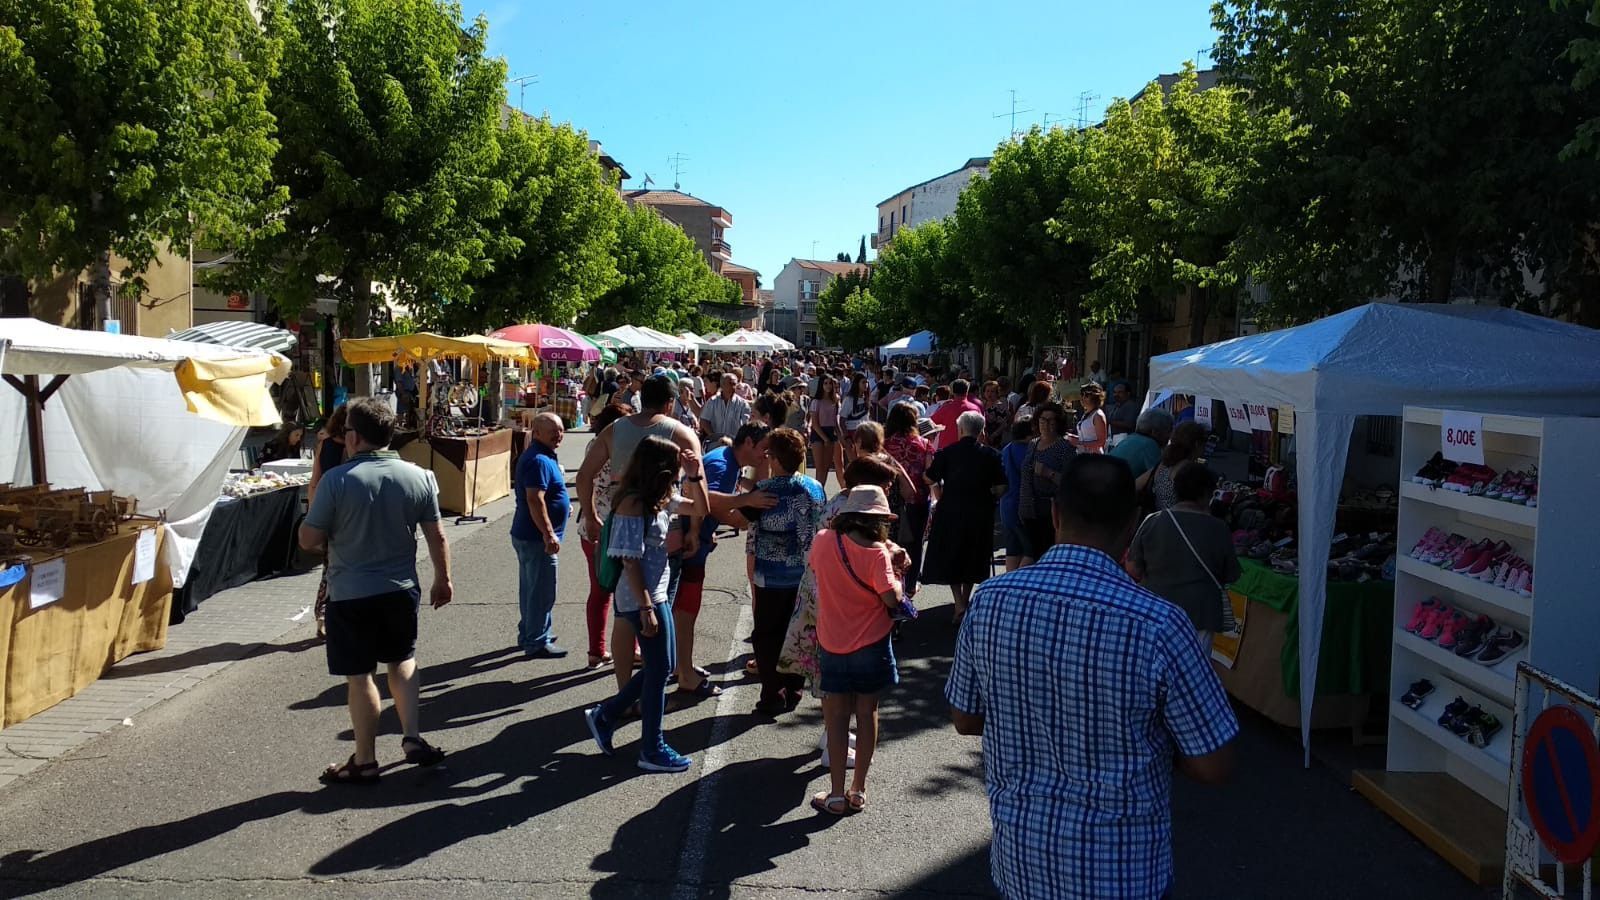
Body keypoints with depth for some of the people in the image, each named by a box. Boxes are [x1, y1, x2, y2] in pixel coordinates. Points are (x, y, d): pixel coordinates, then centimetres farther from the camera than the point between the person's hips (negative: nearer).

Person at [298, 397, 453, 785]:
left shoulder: (337, 480, -16)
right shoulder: (419, 477, -5)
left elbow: (308, 540, -10)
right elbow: (436, 537, 2)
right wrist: (443, 579, 15)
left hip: (350, 595, -4)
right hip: (401, 591, 4)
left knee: (360, 677, 7)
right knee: (402, 661, 23)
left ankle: (365, 762, 18)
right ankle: (413, 739, 21)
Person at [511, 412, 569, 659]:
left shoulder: (540, 456, 14)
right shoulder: (539, 461, -20)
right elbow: (535, 500, -27)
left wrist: (562, 504, 26)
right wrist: (549, 534, -27)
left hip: (527, 534, 11)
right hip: (537, 537, -11)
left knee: (531, 587, 20)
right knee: (542, 591, -3)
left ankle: (529, 634, 32)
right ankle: (537, 643, 5)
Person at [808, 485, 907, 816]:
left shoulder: (823, 541, -5)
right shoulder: (877, 553, -17)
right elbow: (892, 599, -22)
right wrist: (898, 569, -3)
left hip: (832, 645, 2)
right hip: (871, 645, -2)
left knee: (837, 717, 9)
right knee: (867, 714, 12)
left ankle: (837, 795, 13)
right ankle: (858, 791, 19)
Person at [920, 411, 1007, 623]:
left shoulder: (946, 453, -7)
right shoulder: (991, 455, -6)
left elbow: (929, 479, -2)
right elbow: (1000, 488, -8)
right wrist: (987, 498, 11)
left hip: (950, 511, -1)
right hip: (980, 514, 1)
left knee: (950, 557, 10)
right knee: (973, 558, 18)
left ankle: (960, 605, -3)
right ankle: (965, 601, 26)